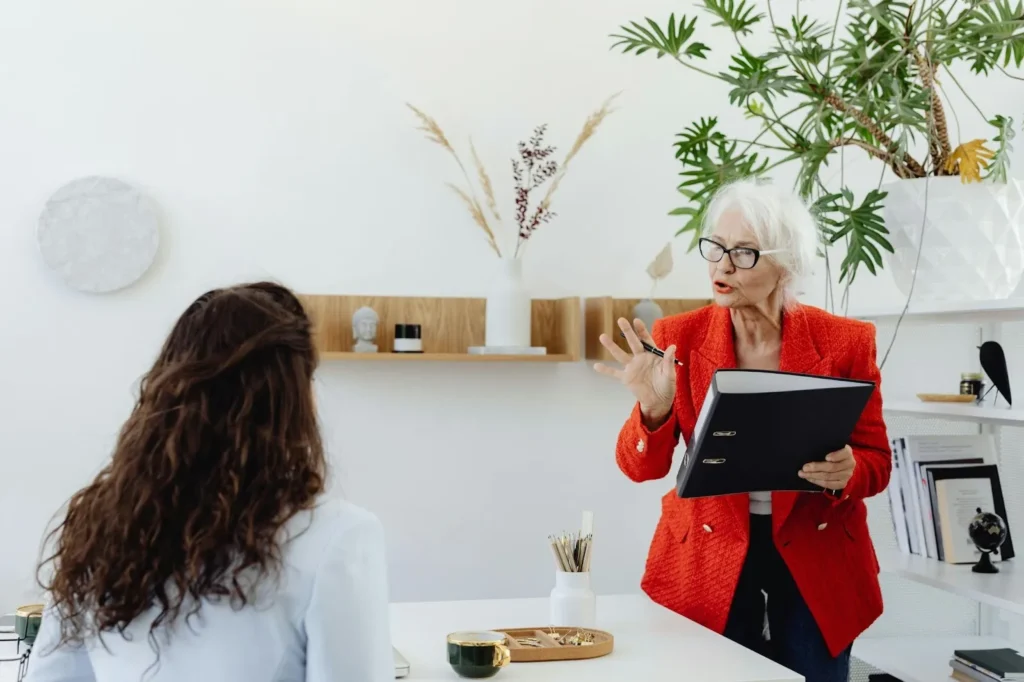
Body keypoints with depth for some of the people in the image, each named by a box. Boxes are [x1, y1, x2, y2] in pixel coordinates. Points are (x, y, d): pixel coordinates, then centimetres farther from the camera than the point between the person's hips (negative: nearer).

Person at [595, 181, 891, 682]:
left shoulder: (845, 341, -7)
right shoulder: (678, 338, -6)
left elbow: (876, 461, 0)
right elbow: (642, 468, -6)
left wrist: (846, 473, -22)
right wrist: (654, 407, -25)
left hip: (817, 565, 0)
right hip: (707, 562, 0)